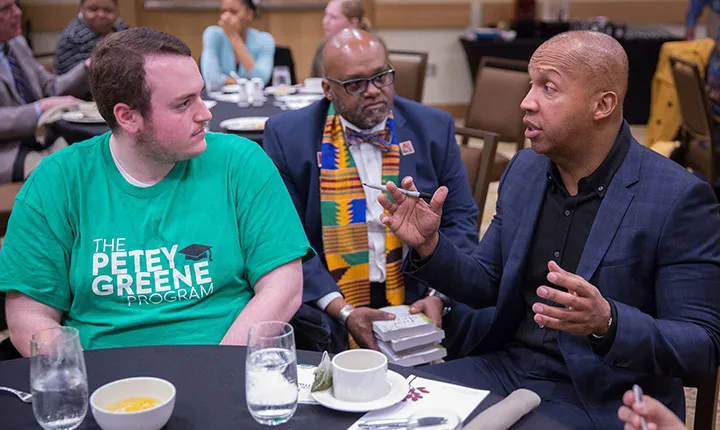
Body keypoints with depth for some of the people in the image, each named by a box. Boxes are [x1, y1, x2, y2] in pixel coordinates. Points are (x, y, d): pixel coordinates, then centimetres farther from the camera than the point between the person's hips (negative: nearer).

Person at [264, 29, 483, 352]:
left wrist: (439, 296, -10)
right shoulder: (287, 136, -1)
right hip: (327, 301, -1)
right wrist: (342, 310, -17)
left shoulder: (433, 128, 6)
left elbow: (459, 220, 7)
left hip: (418, 299, 2)